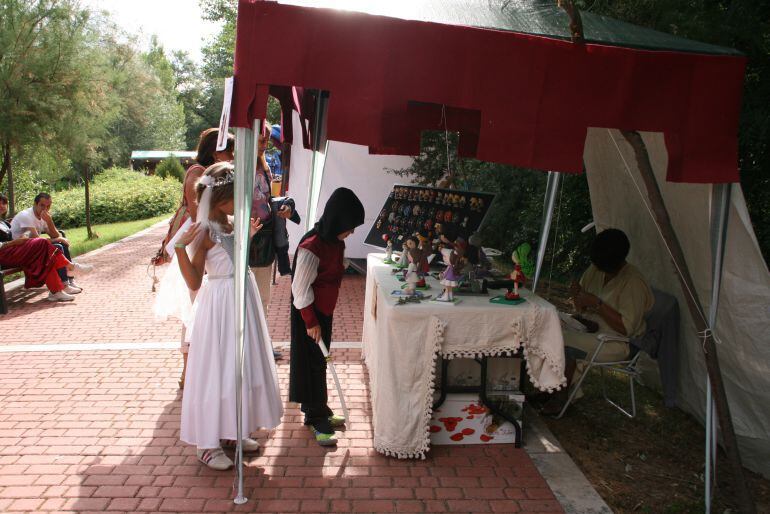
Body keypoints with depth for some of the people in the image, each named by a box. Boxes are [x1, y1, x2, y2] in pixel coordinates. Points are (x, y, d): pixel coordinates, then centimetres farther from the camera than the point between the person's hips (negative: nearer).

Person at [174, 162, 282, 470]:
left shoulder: (232, 224, 7)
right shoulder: (204, 231, -16)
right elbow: (194, 283, -18)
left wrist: (249, 236, 19)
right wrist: (180, 247, -29)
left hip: (242, 300, 9)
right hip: (220, 305, -9)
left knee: (241, 367, 16)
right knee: (217, 370, 1)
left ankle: (230, 431, 33)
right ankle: (208, 443, 16)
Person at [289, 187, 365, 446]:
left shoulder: (337, 242, 2)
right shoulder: (311, 247, -25)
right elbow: (300, 289, -21)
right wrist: (311, 322, -17)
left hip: (325, 311, 8)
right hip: (309, 314, -8)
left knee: (320, 361, 17)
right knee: (313, 363, 2)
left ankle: (318, 412, 32)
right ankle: (316, 419, 15)